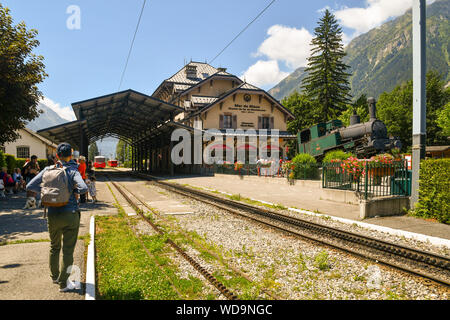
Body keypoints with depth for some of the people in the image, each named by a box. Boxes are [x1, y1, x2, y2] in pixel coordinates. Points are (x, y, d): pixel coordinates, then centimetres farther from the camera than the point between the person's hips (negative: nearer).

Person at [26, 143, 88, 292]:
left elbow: (30, 186, 0)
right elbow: (83, 188, -23)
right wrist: (74, 191, -3)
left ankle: (55, 276, 40)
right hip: (70, 215, -4)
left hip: (53, 215, 4)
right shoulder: (73, 171, -9)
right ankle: (63, 283, 12)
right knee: (68, 250, 6)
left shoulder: (48, 170, 0)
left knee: (54, 247, 23)